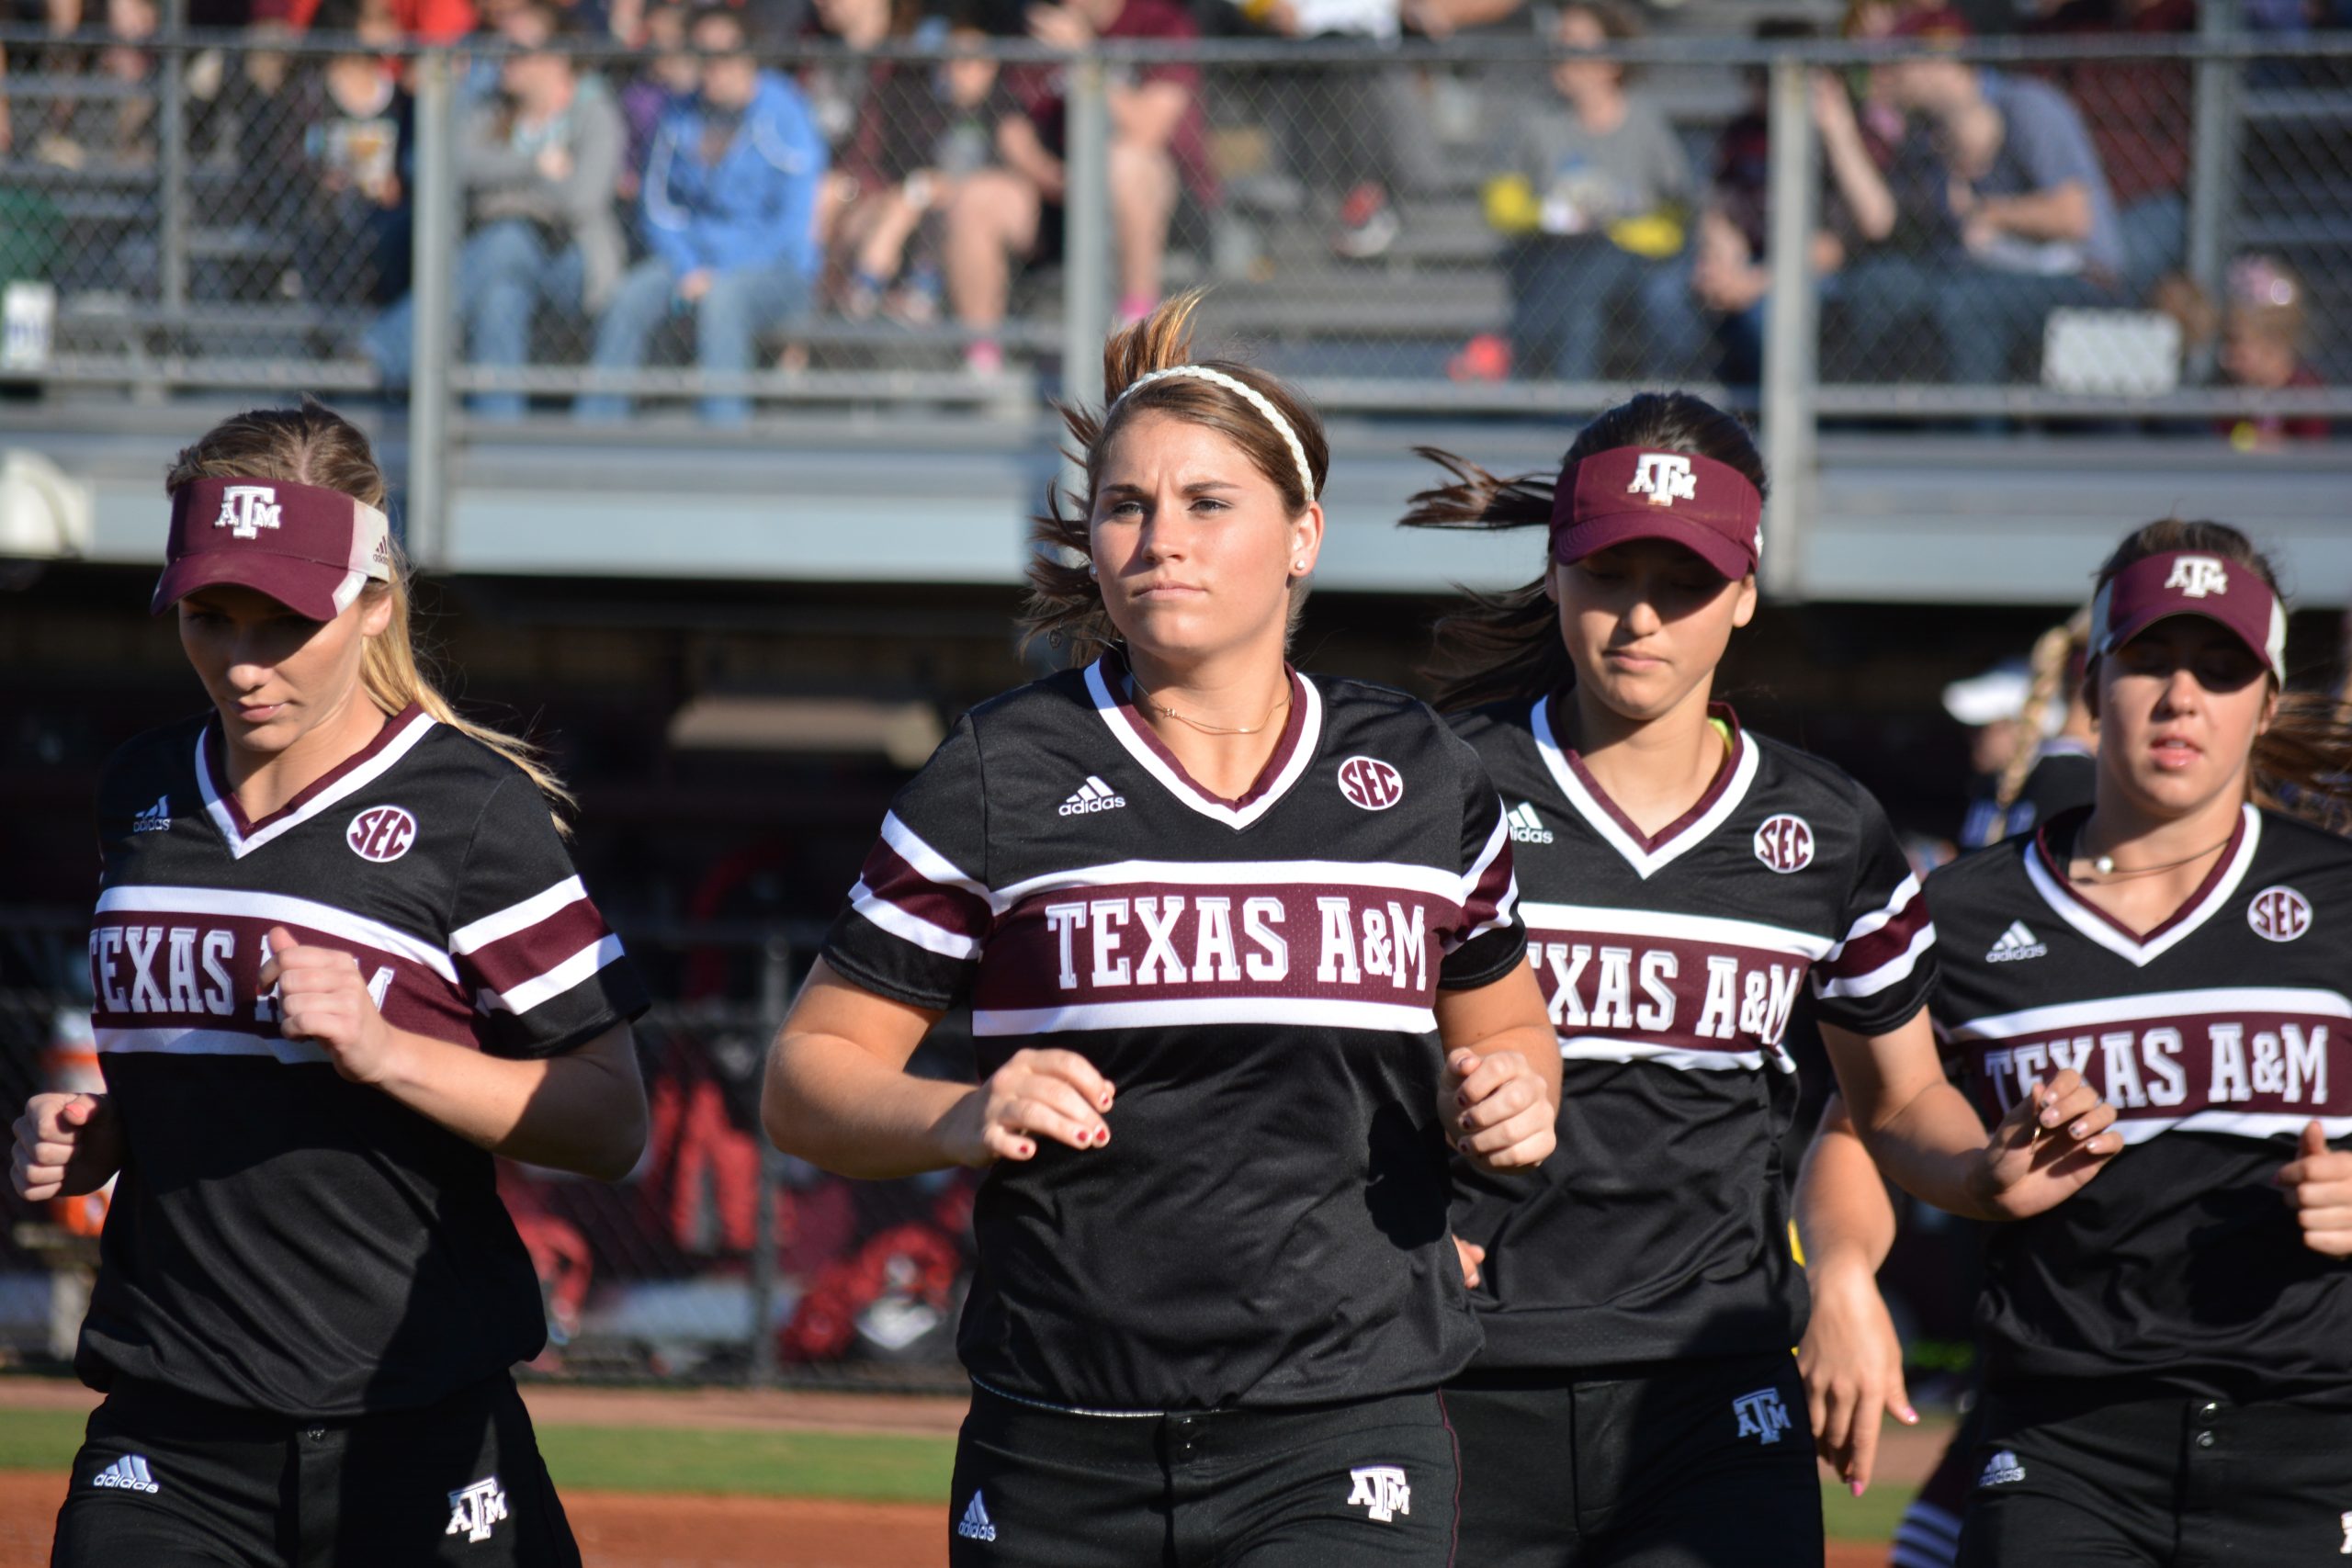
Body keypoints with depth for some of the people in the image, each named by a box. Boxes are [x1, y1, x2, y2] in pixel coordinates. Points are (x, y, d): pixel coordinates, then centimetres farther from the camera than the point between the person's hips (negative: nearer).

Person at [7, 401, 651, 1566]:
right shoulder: (144, 794, 13)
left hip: (416, 1441, -4)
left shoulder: (468, 805, -6)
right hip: (163, 1440, 4)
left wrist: (385, 1052, -19)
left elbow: (610, 1123, -6)